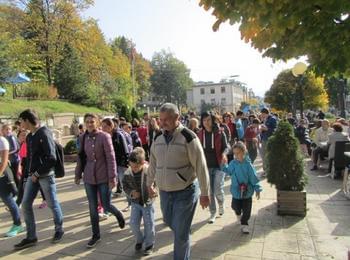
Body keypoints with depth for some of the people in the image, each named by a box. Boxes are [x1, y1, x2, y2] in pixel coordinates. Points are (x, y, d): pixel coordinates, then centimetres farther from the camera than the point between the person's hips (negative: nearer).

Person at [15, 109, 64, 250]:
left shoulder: (44, 134, -15)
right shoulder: (29, 137, 11)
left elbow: (51, 158, -20)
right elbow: (29, 157, 16)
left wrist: (38, 173, -16)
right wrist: (29, 172, 5)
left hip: (46, 175, -8)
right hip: (33, 175, 8)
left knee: (52, 203, 5)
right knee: (25, 204, 6)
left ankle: (59, 229, 26)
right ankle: (31, 237, 18)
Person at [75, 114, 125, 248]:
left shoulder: (104, 136, -12)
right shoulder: (83, 138, 2)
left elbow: (111, 158, -14)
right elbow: (81, 157, 11)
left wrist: (112, 177, -17)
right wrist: (78, 174, 13)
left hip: (103, 177, -4)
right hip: (89, 177, 4)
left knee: (106, 205, 5)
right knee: (93, 208, 9)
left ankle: (119, 215, 38)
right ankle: (96, 235, 26)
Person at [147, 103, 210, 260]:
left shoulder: (188, 137, -16)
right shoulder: (158, 139, 2)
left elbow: (201, 166, -15)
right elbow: (153, 164, 15)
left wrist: (204, 193, -13)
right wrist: (149, 185, 21)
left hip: (185, 191, -6)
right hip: (164, 191, 6)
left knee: (181, 233, 4)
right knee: (170, 222, 24)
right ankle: (184, 236, 55)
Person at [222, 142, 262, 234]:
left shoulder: (248, 165, -15)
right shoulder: (233, 163, -6)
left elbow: (254, 178, -9)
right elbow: (228, 171, 13)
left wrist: (257, 189, -7)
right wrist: (223, 165, -1)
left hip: (247, 192, -2)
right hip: (236, 192, 2)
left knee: (246, 210, 7)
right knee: (236, 207, 14)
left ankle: (244, 224, 27)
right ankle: (238, 213, 49)